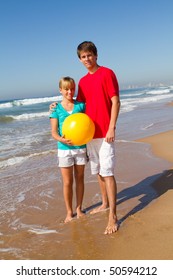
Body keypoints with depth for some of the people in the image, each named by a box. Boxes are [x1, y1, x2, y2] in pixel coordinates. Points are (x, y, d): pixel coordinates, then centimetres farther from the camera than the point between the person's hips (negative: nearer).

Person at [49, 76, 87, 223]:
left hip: (80, 148, 2)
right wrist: (62, 139, -25)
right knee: (67, 182, 5)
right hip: (64, 149, -1)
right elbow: (54, 132, -5)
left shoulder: (81, 105, 1)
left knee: (80, 179, 12)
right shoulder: (56, 108, -2)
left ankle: (79, 208, 27)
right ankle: (69, 212, 20)